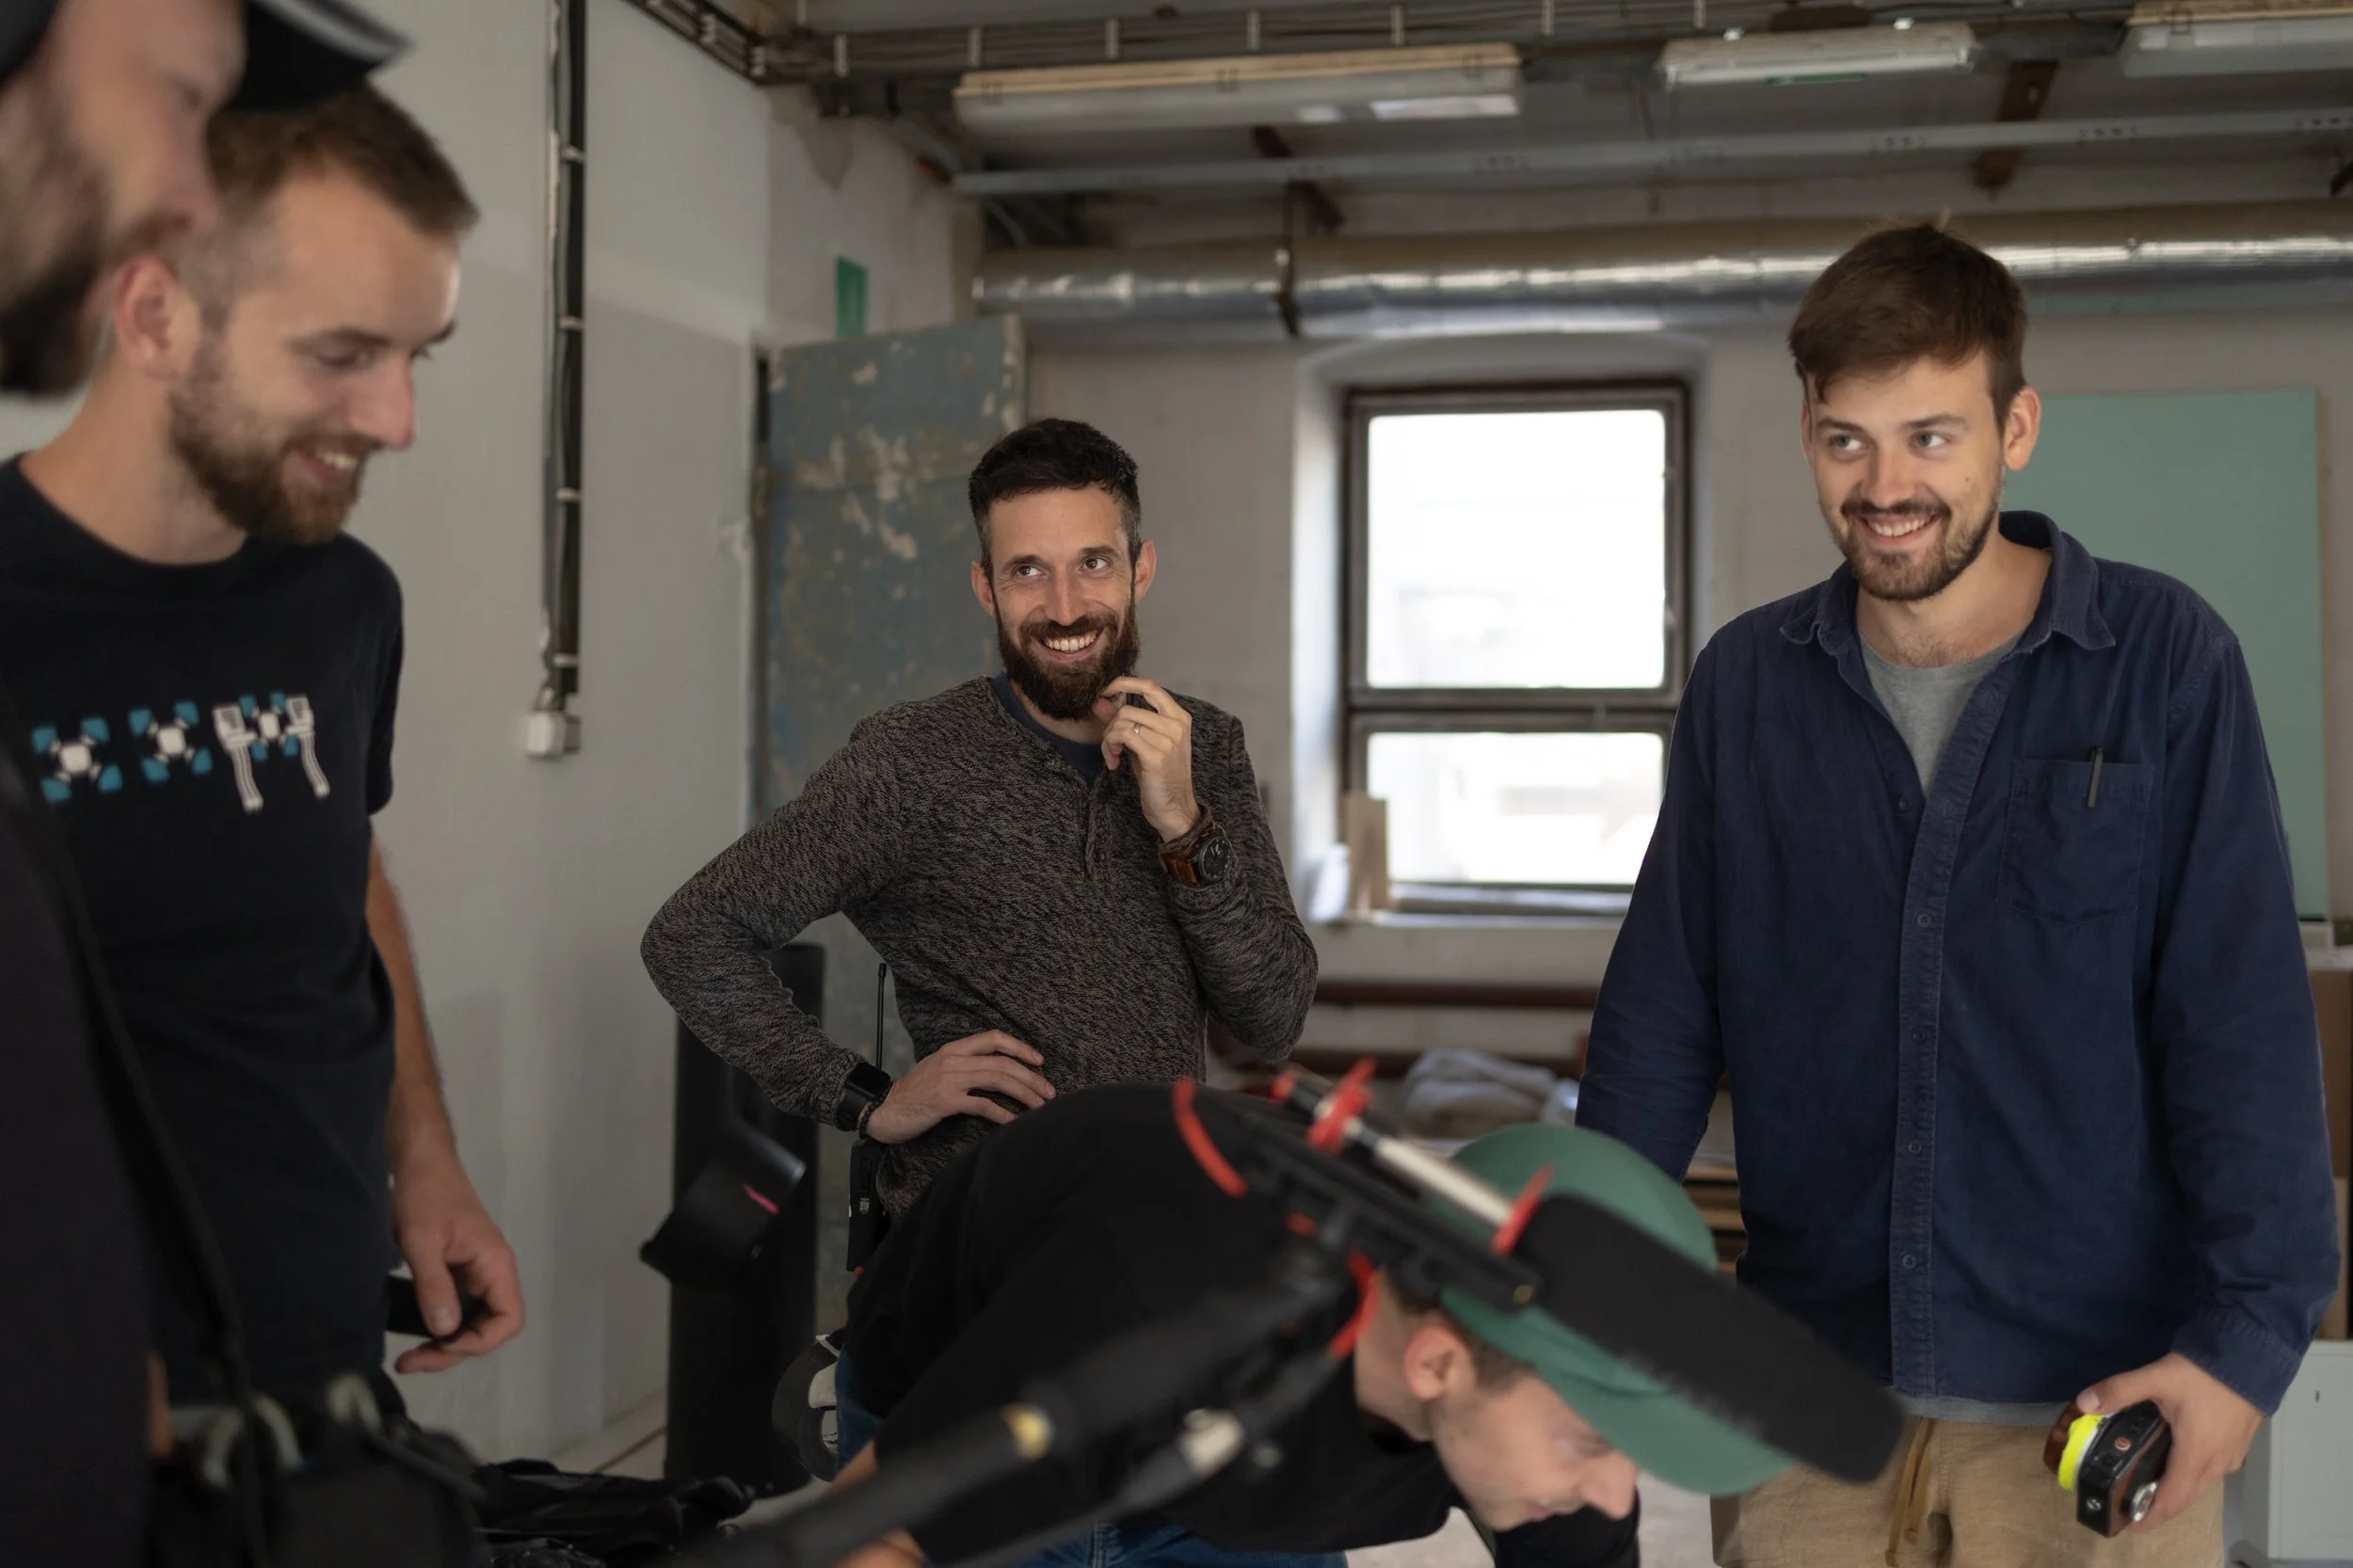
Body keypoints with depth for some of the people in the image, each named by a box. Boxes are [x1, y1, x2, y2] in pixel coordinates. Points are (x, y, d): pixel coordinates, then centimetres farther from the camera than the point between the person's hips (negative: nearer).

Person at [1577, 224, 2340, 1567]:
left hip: (2103, 1403, -2)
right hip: (1809, 1387, 2)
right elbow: (1662, 1016, 3)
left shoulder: (2164, 661, -6)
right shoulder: (1748, 681, 1)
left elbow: (2246, 1022, -7)